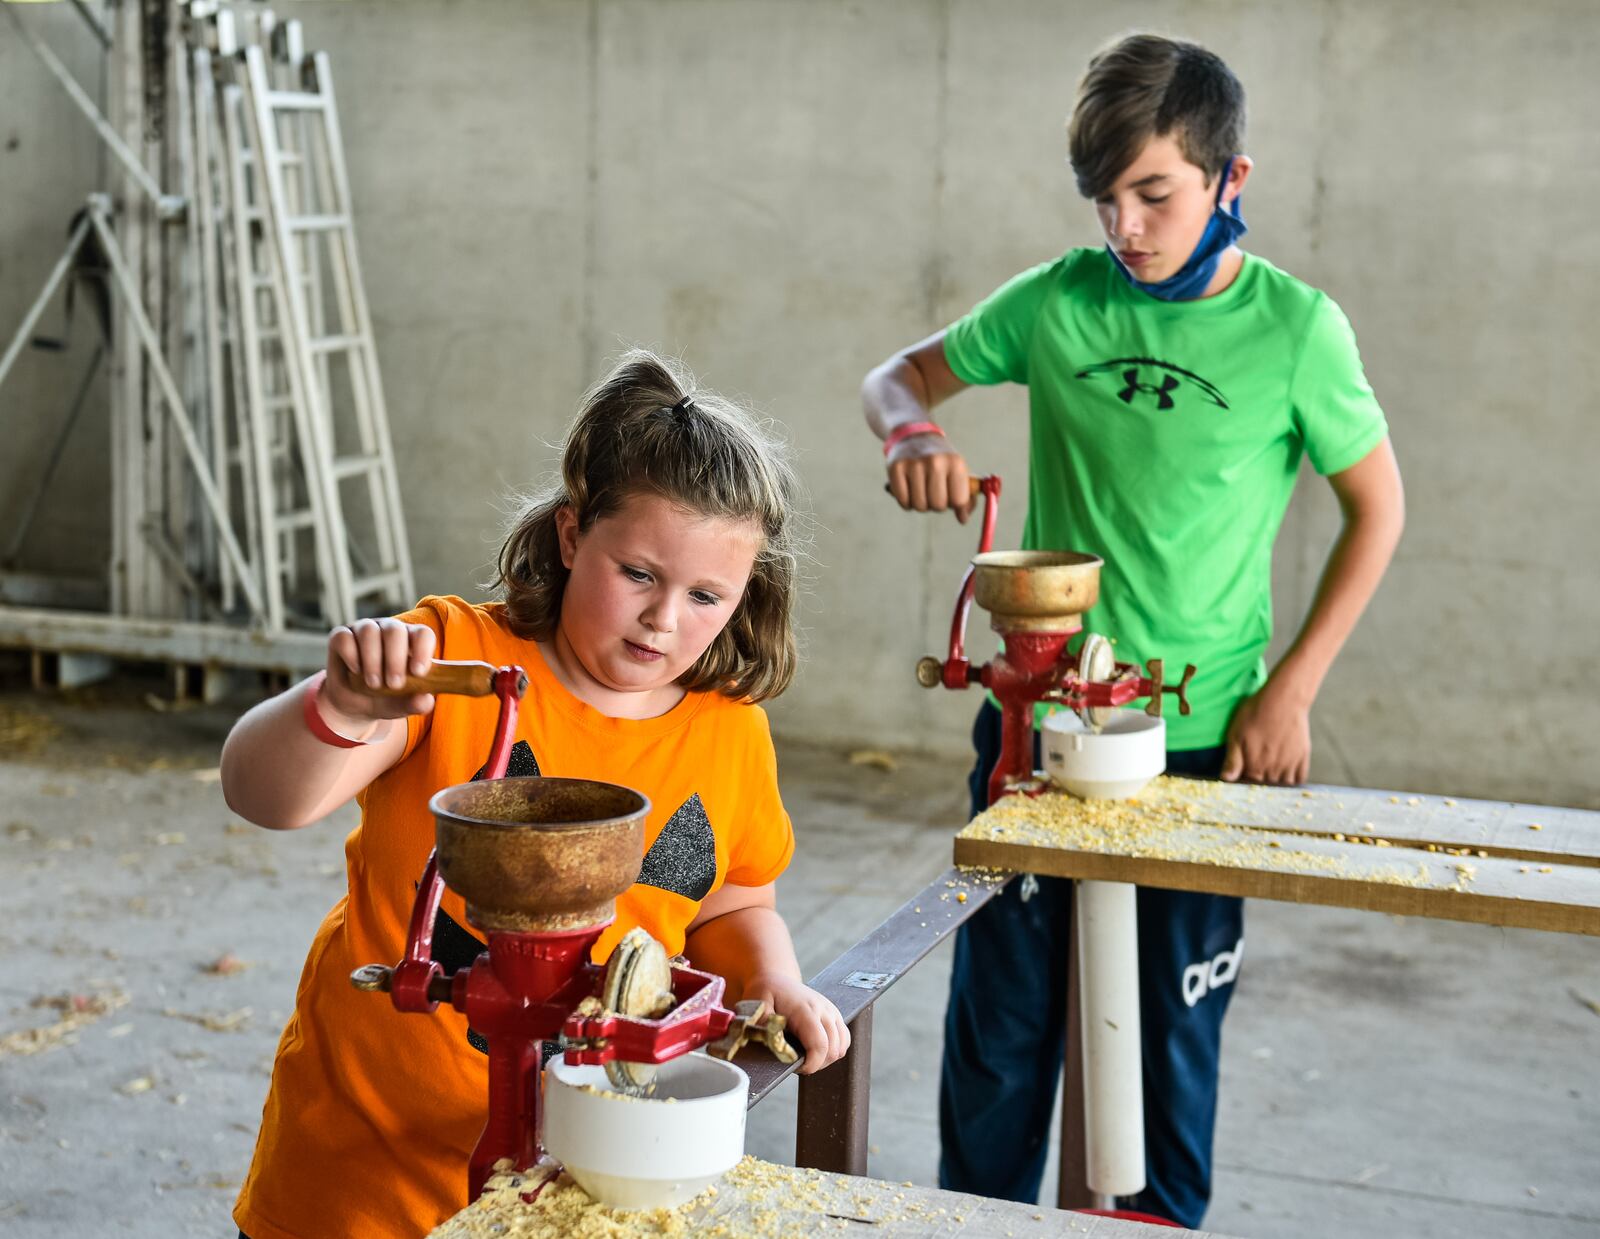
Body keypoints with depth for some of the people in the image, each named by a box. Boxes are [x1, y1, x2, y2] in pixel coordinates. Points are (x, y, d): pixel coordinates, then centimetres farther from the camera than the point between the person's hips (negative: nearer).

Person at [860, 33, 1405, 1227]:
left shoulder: (1294, 326, -7)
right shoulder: (1060, 302, -1)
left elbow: (1377, 508, 3)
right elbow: (899, 375, 12)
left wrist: (1292, 688, -4)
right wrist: (913, 430, -13)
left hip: (1203, 742, -2)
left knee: (1172, 1030, 9)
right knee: (1001, 1022, 9)